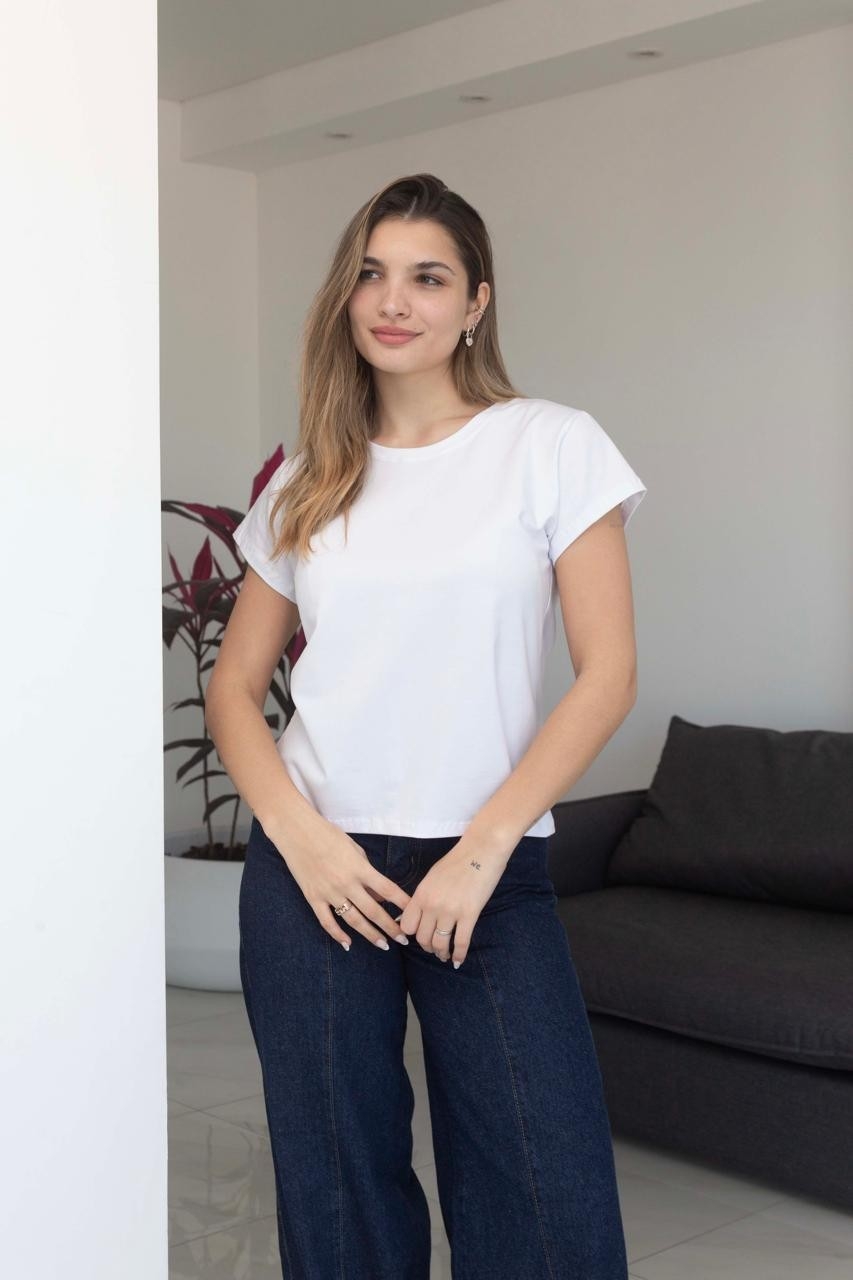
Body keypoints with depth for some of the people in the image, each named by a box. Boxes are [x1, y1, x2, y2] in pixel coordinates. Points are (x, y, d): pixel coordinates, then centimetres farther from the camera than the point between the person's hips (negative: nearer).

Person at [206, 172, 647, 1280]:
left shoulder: (554, 447, 1)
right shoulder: (306, 485, 10)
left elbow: (608, 676, -5)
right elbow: (234, 685, 11)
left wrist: (479, 852, -10)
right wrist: (298, 834, -6)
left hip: (492, 872, -2)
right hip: (315, 871, 3)